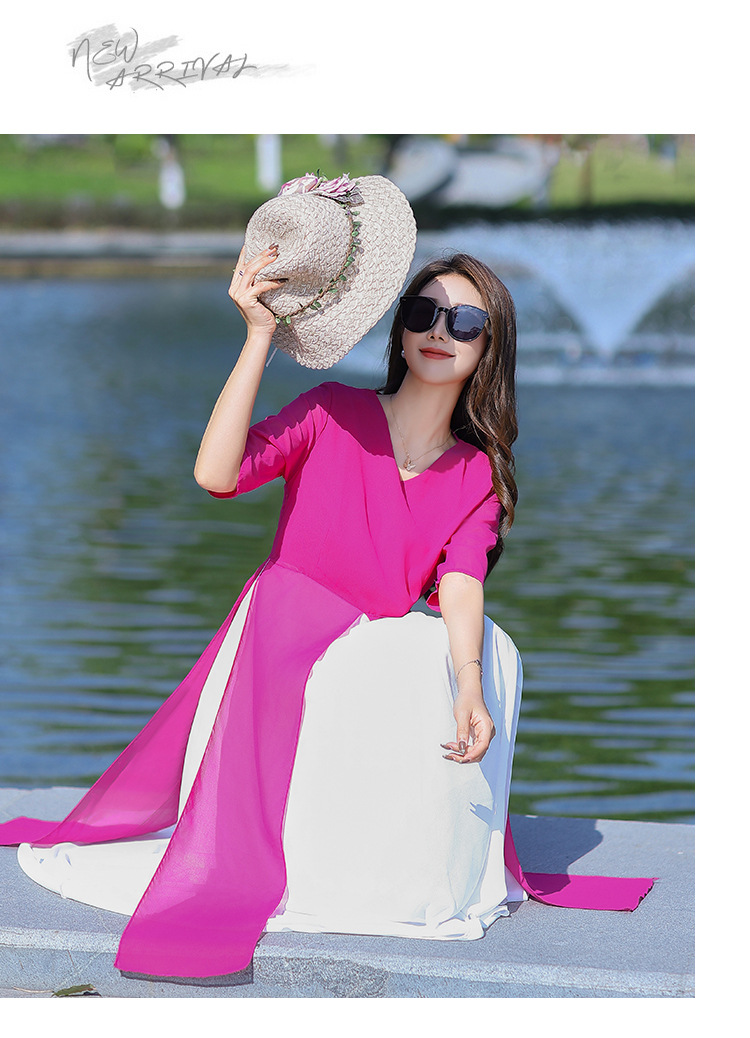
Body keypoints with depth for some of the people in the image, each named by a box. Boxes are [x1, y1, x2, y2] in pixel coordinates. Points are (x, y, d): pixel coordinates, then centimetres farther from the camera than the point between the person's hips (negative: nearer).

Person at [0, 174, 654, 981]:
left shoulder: (477, 475, 7)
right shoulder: (332, 414, -3)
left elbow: (460, 585, -11)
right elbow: (215, 474, -19)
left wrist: (467, 688, -31)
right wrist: (260, 334, -22)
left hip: (389, 647, 3)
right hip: (281, 639, -3)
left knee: (490, 652, -25)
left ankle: (435, 872, -11)